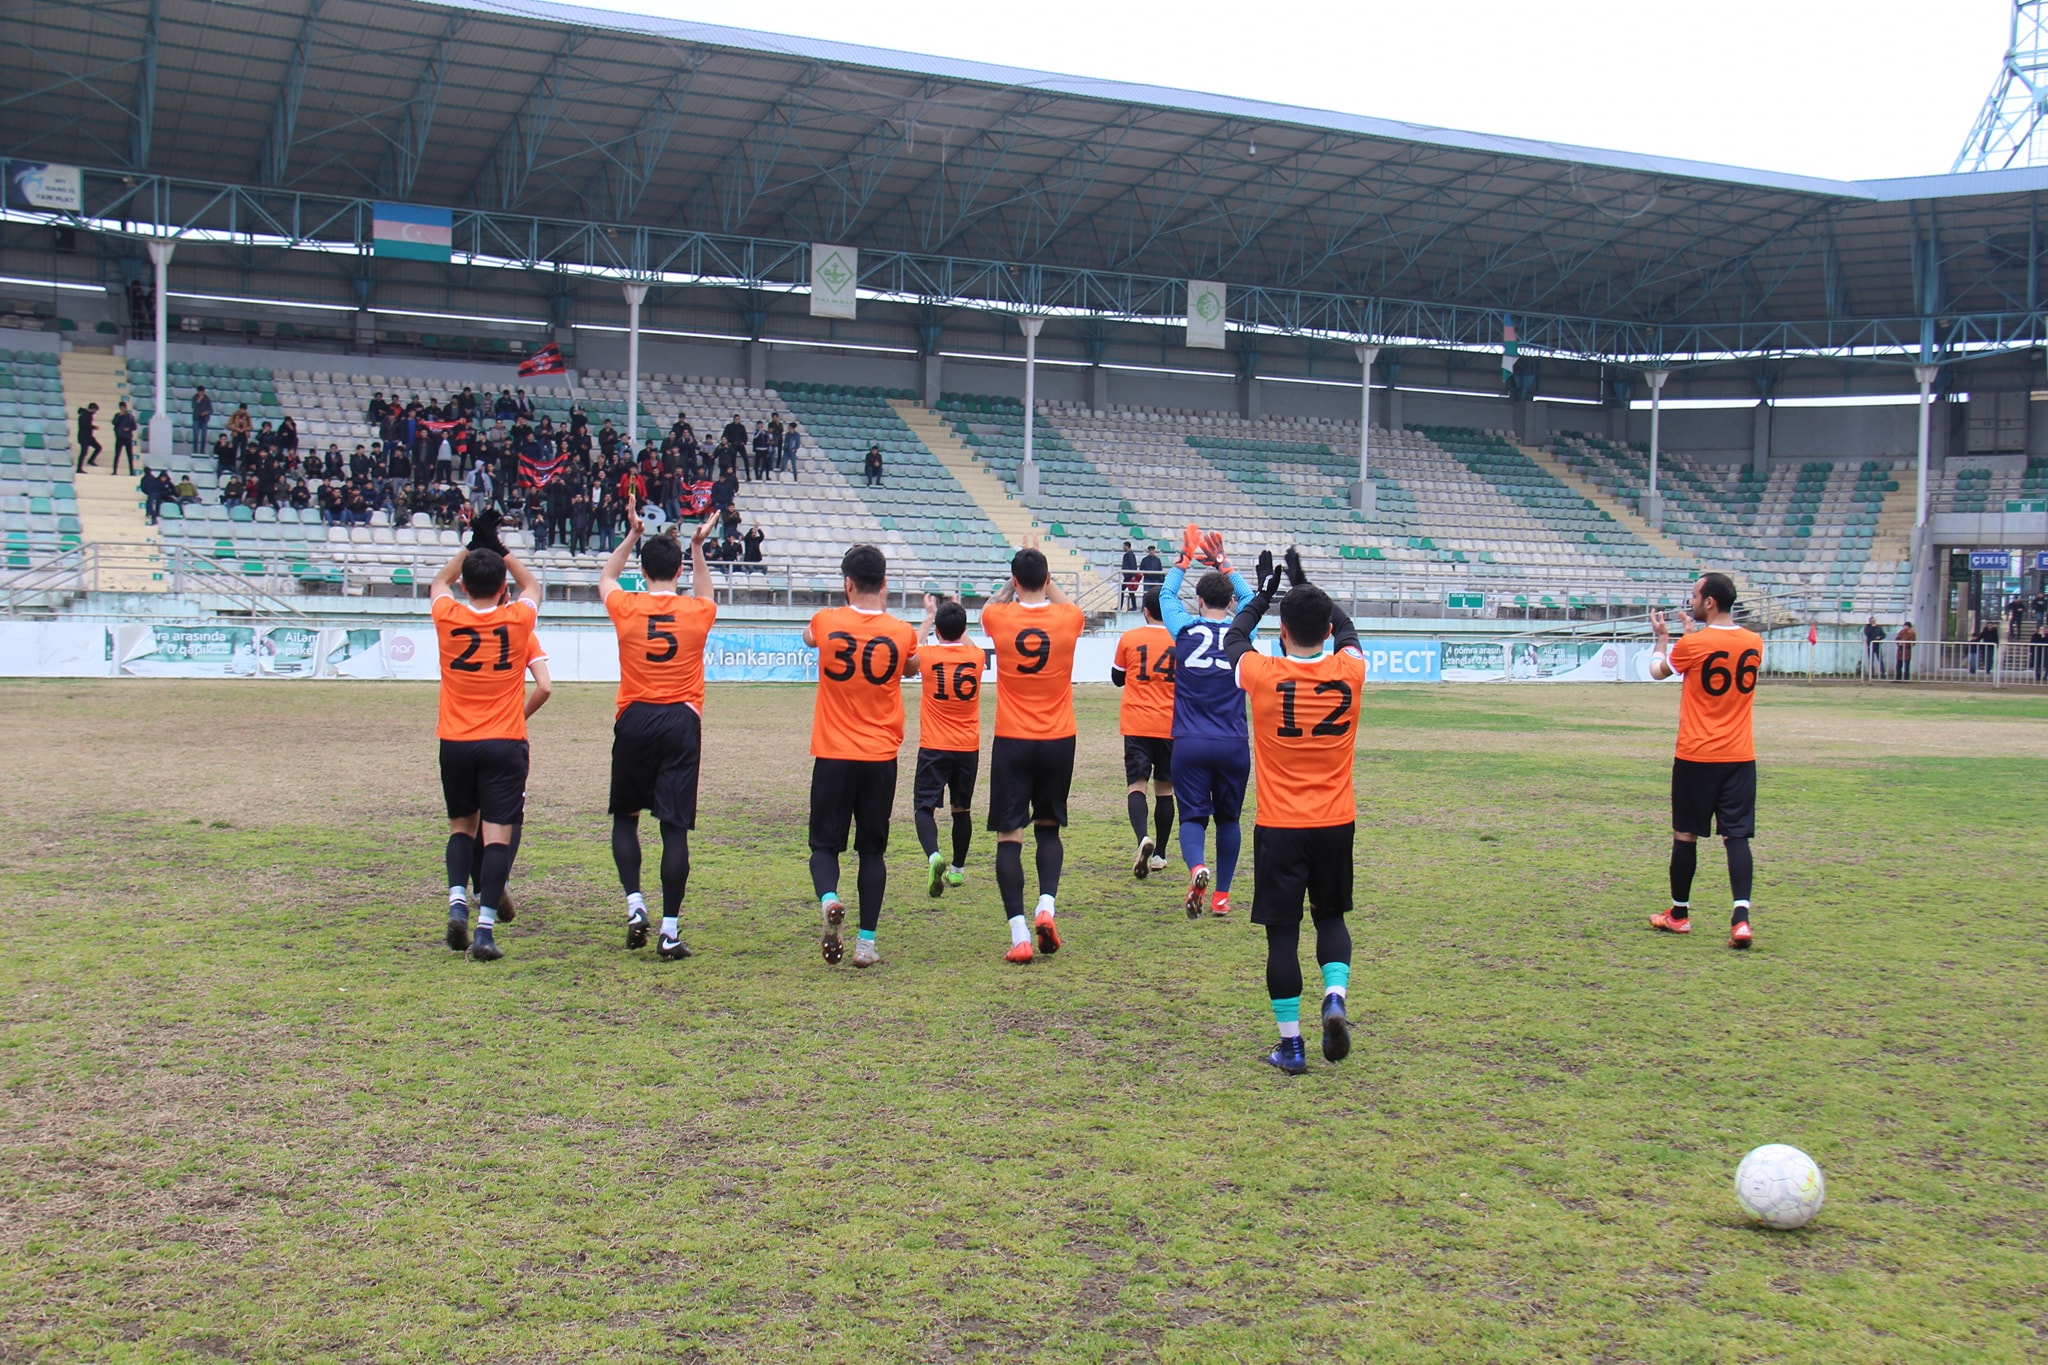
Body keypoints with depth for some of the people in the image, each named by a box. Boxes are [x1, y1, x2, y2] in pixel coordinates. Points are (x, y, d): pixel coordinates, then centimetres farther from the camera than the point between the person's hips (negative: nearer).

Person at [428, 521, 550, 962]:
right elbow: (533, 586, 19)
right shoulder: (517, 620, -4)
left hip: (455, 743, 2)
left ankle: (457, 900, -1)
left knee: (462, 825, 19)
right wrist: (499, 549, 20)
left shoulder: (447, 618, -3)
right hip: (505, 743, -2)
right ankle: (485, 927, -13)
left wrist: (472, 546, 22)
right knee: (497, 833, -4)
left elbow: (440, 580, 21)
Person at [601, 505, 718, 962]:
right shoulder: (698, 612, 1)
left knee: (625, 816, 18)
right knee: (675, 826, -2)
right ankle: (670, 932, -4)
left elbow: (605, 578, 23)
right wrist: (698, 549, 29)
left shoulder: (626, 608, -1)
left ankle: (634, 906, 3)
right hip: (682, 722, 0)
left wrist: (632, 537, 27)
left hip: (635, 721, 0)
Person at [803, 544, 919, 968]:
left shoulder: (826, 622, -6)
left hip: (833, 756, -1)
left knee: (825, 844, 9)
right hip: (881, 758, 1)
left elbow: (808, 638, 20)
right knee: (872, 849, 11)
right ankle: (866, 941, 6)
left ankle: (828, 899, -21)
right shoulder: (902, 633, -4)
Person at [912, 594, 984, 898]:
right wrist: (957, 617, 34)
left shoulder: (927, 656, -9)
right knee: (962, 809, 17)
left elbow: (913, 647, 18)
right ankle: (957, 869, 27)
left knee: (924, 806, -2)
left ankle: (934, 856, -28)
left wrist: (930, 616, 31)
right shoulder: (977, 657, -3)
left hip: (934, 747, -3)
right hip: (968, 747, 3)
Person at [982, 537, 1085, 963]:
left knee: (1009, 836, 0)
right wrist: (1041, 571, 28)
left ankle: (1019, 934, -10)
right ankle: (1047, 906, -2)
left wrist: (1017, 577, 25)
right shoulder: (1068, 620, -4)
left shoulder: (999, 619, -7)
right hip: (1058, 741, 2)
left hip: (1012, 741, -2)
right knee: (1048, 828, 19)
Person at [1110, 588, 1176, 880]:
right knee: (1165, 789, 12)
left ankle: (1143, 838, -31)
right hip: (1171, 726, 2)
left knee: (1136, 785, -5)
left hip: (1136, 724, -1)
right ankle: (1158, 854, 16)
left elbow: (1117, 678, 13)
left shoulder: (1128, 639, -1)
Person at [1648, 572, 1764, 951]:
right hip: (1740, 757, 3)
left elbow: (1658, 670, 9)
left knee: (1685, 835, 10)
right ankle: (1741, 916, -15)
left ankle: (1679, 914, 22)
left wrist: (1662, 637, 26)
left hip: (1696, 756, -3)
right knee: (1736, 835, 0)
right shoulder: (1754, 644, 3)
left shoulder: (1692, 645, -11)